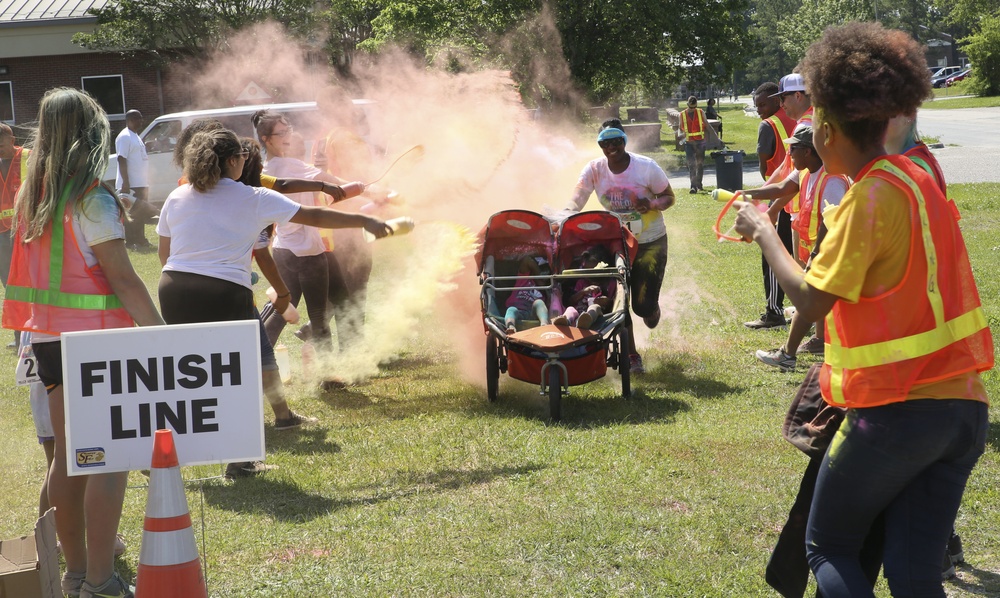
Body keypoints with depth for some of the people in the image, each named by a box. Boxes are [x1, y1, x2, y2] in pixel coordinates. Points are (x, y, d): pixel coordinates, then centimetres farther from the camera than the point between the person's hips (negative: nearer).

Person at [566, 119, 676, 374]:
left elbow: (669, 197, -5)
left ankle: (651, 307, 36)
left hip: (651, 242, -2)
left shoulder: (646, 167, -14)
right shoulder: (594, 169, -9)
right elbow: (575, 202, -15)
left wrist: (652, 204, -27)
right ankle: (631, 355, 9)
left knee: (644, 306, -4)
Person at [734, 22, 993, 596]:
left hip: (895, 411, -7)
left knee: (829, 549, 11)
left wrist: (763, 231, -4)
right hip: (963, 405, 7)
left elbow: (812, 299, -17)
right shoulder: (919, 179, 12)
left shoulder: (871, 195, -14)